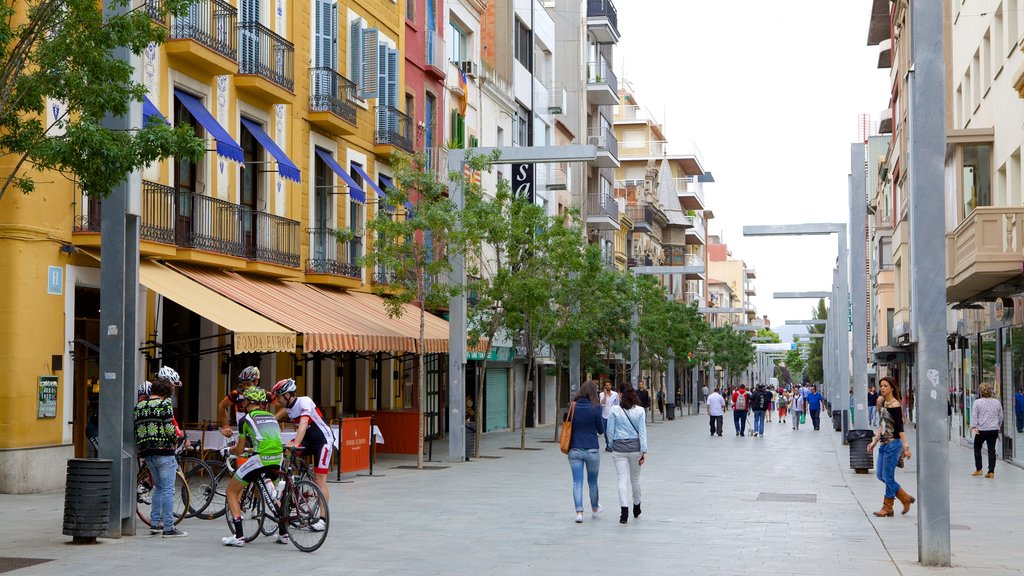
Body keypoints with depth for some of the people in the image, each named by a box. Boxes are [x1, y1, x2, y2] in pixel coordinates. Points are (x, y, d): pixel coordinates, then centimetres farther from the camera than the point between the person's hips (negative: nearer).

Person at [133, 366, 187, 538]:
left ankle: (154, 523, 22)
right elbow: (170, 429, -15)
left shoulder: (139, 406, 10)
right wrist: (176, 440, 4)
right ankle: (169, 528, -3)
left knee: (158, 486, 21)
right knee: (168, 489, -3)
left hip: (146, 452, 7)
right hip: (164, 451, -7)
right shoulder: (165, 404, -10)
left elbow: (136, 429, 11)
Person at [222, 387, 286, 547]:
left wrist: (229, 450, 33)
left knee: (231, 492, 11)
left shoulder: (245, 419, 6)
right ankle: (283, 533, 24)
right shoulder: (272, 417, 21)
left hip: (260, 459, -6)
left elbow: (240, 450, 11)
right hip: (277, 458, 6)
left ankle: (239, 536, 2)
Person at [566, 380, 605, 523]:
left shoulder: (572, 407, -3)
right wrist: (603, 418, 13)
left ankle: (579, 512, -7)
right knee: (593, 482, 16)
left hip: (575, 450, 1)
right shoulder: (595, 408, -10)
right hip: (592, 451, -1)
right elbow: (601, 430, -2)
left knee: (577, 482, 4)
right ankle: (595, 509, 33)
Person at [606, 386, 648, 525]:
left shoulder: (615, 410, -4)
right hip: (635, 447, 1)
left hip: (619, 448, -1)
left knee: (622, 479, -3)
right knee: (635, 479, 17)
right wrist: (644, 451, -4)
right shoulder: (639, 411, -2)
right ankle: (636, 507, 34)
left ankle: (624, 510, -18)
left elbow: (610, 432, -2)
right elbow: (642, 432, -5)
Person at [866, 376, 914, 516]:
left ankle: (887, 508, 9)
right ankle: (906, 498, 21)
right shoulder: (883, 403, 11)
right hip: (883, 444, 9)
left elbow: (900, 427, -18)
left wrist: (905, 447, -22)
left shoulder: (895, 405, -14)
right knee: (880, 474, 10)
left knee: (888, 477, -2)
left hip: (893, 444, -9)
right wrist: (875, 441, 16)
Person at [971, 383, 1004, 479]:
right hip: (994, 430, 2)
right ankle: (991, 472, 2)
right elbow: (1000, 417, 13)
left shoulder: (977, 402, -6)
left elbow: (974, 415, -10)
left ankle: (978, 470, 13)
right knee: (992, 450, 4)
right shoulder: (997, 402, 4)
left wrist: (973, 427, -12)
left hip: (981, 430, -2)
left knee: (977, 448, 14)